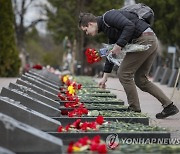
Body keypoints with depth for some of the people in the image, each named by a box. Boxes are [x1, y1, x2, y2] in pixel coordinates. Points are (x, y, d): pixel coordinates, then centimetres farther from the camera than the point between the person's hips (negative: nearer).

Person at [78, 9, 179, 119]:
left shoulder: (108, 17, -6)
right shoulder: (107, 29, 24)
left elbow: (129, 26, -20)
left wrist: (119, 45, -17)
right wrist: (105, 77, 30)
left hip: (144, 41, -10)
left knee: (124, 74, -2)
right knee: (140, 80, 15)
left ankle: (134, 109, 3)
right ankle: (169, 106, 14)